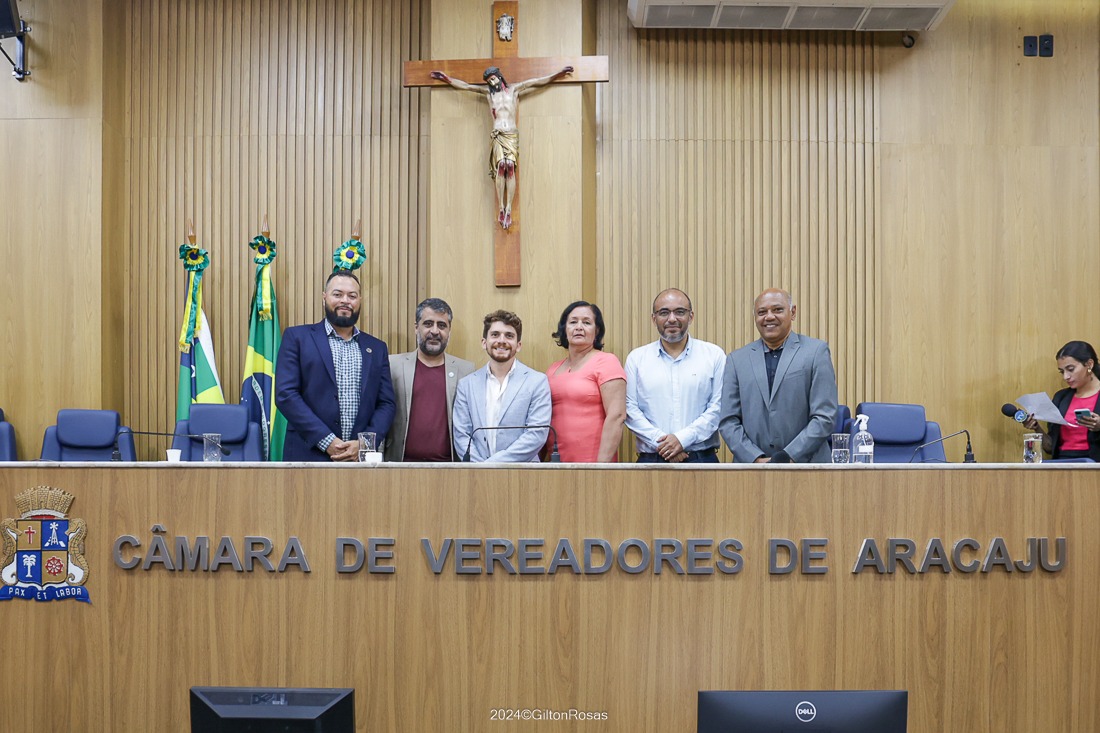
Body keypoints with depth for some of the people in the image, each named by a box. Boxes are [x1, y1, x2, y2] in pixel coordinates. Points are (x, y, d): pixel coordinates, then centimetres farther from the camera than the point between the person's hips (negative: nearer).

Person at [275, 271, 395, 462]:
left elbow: (386, 403, 8)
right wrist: (327, 441, -13)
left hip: (361, 457, 3)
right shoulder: (297, 337, 3)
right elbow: (285, 394, -6)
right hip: (309, 455, -2)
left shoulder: (376, 348, 12)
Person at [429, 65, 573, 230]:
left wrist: (558, 74, 11)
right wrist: (447, 79, 20)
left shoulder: (514, 89, 15)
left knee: (510, 166, -20)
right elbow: (466, 86, 22)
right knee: (501, 165, -22)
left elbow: (539, 81, 14)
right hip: (497, 135, 0)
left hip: (512, 135, 0)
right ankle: (501, 209, -24)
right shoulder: (488, 93, 19)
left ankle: (509, 209, -25)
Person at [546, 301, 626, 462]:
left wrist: (603, 462, -19)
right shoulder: (553, 369, 10)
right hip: (556, 460, 5)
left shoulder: (606, 362, -6)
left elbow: (616, 416, -14)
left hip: (593, 459, -5)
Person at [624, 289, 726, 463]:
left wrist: (683, 438, -13)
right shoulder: (636, 358, 6)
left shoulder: (714, 355, 4)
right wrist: (660, 442, -12)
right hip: (651, 459, 0)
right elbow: (630, 409, -1)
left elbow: (719, 407, -4)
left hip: (702, 457, 0)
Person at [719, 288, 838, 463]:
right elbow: (728, 421, 4)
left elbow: (824, 417, -4)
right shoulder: (737, 360, 8)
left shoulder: (816, 351, 1)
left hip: (804, 462, -2)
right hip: (751, 465, 2)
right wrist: (756, 459, -9)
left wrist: (788, 457, -11)